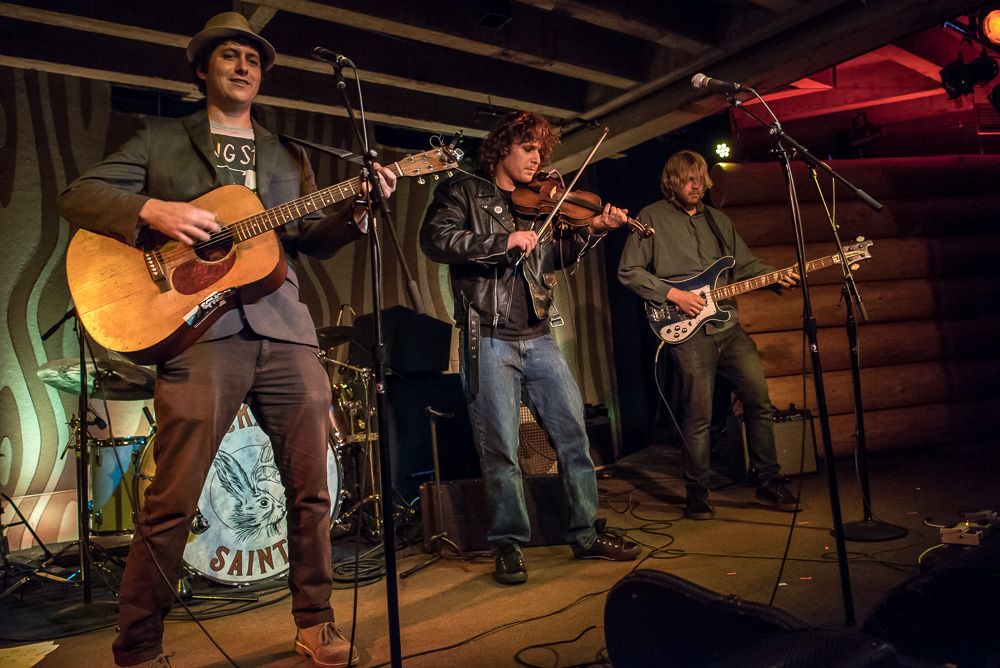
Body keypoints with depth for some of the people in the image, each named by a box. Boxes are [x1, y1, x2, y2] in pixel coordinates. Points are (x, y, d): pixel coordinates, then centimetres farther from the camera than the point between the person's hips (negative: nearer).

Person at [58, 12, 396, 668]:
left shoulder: (290, 155, 24)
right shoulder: (160, 138, 16)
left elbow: (312, 239, 16)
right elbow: (78, 196, 9)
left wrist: (358, 209, -2)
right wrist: (153, 210, -9)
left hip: (285, 329, 4)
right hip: (198, 329, -3)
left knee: (311, 488, 5)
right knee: (172, 501, -3)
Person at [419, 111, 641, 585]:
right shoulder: (463, 192, 5)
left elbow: (555, 256, 18)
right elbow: (434, 239, -12)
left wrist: (591, 231, 2)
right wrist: (504, 241, -19)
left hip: (538, 338, 6)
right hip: (488, 339, -5)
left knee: (574, 435, 6)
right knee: (500, 449, -2)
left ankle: (586, 534, 20)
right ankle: (508, 547, 14)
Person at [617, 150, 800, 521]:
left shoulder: (718, 220, 19)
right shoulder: (651, 218, 2)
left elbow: (745, 265, 20)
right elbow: (628, 271, -4)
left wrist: (779, 277, 2)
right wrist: (672, 294, -12)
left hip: (728, 326, 6)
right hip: (688, 331, -6)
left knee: (760, 401, 5)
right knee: (698, 416, -4)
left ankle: (770, 483, 20)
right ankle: (697, 497, 12)